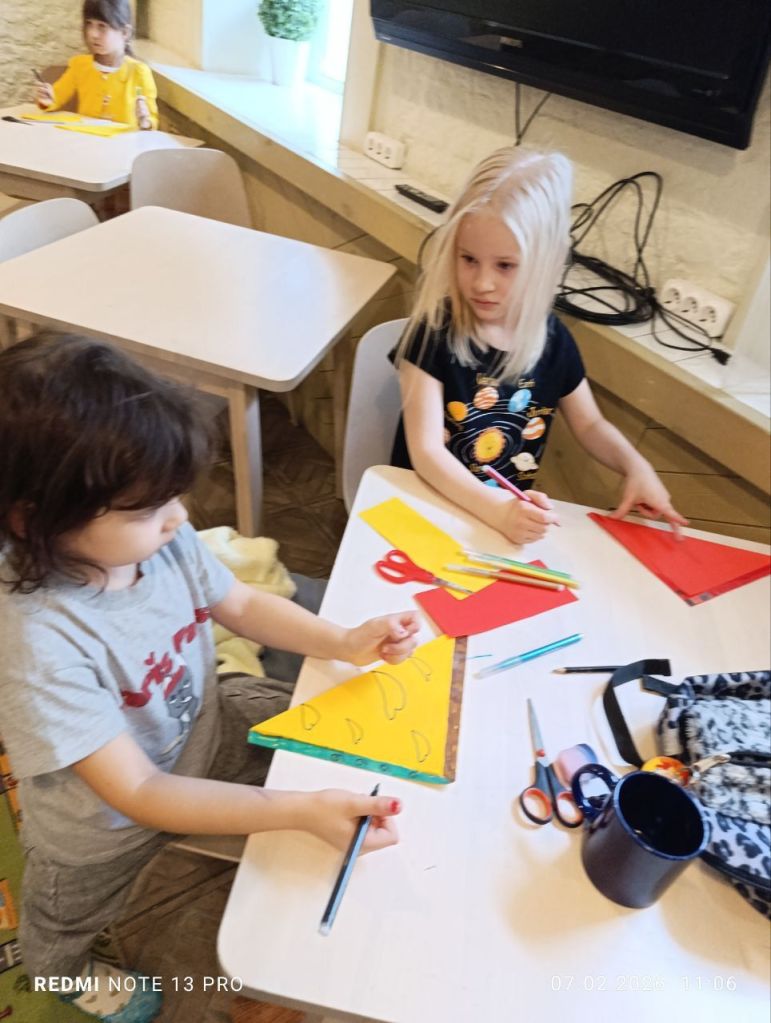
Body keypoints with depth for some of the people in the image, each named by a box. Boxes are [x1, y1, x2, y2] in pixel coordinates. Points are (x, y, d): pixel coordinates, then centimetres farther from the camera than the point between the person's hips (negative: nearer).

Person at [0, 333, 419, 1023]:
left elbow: (241, 605, -5)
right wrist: (305, 811, -41)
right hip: (110, 825, -3)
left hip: (206, 727, 4)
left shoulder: (155, 538, -25)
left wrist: (346, 643, -19)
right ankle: (62, 965, 67)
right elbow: (141, 795, -36)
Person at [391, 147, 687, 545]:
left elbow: (590, 425, 14)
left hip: (512, 517, 4)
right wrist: (498, 510, -34)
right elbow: (425, 451, -21)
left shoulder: (553, 339, -2)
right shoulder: (433, 331, -15)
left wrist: (635, 466, -5)